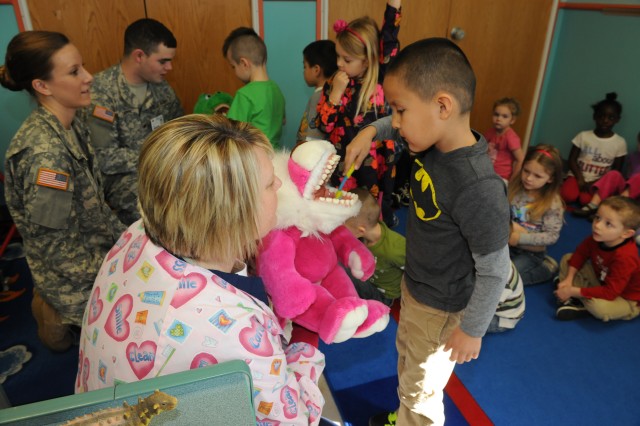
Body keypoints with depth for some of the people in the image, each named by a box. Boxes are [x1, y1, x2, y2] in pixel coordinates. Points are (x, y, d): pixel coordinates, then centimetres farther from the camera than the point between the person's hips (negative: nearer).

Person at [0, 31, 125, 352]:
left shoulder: (71, 126, -3)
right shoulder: (46, 153, -30)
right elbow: (52, 245, -23)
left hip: (98, 251, 8)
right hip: (76, 281, -7)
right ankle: (58, 316, 20)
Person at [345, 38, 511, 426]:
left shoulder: (478, 189, -36)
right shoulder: (433, 143, -12)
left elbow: (495, 272, -25)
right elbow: (400, 127, 12)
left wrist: (472, 330, -14)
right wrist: (371, 131, -5)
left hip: (441, 310, -8)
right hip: (414, 286, 8)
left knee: (421, 390, 17)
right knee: (407, 360, 31)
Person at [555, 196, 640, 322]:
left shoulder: (624, 258, -37)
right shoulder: (597, 238, -17)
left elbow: (609, 293, -36)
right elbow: (580, 254, 0)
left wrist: (573, 291, -32)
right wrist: (568, 280, -13)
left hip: (625, 300, -7)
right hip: (602, 282, 8)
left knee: (598, 306, -40)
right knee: (567, 258, 0)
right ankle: (576, 300, -13)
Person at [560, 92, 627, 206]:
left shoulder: (620, 143, -2)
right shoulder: (583, 136, -2)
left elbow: (616, 171, 1)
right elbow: (572, 160, -1)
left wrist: (594, 183, -13)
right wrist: (581, 181, -14)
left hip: (598, 181, 0)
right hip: (578, 177, 0)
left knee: (586, 200, -29)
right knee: (567, 195, -29)